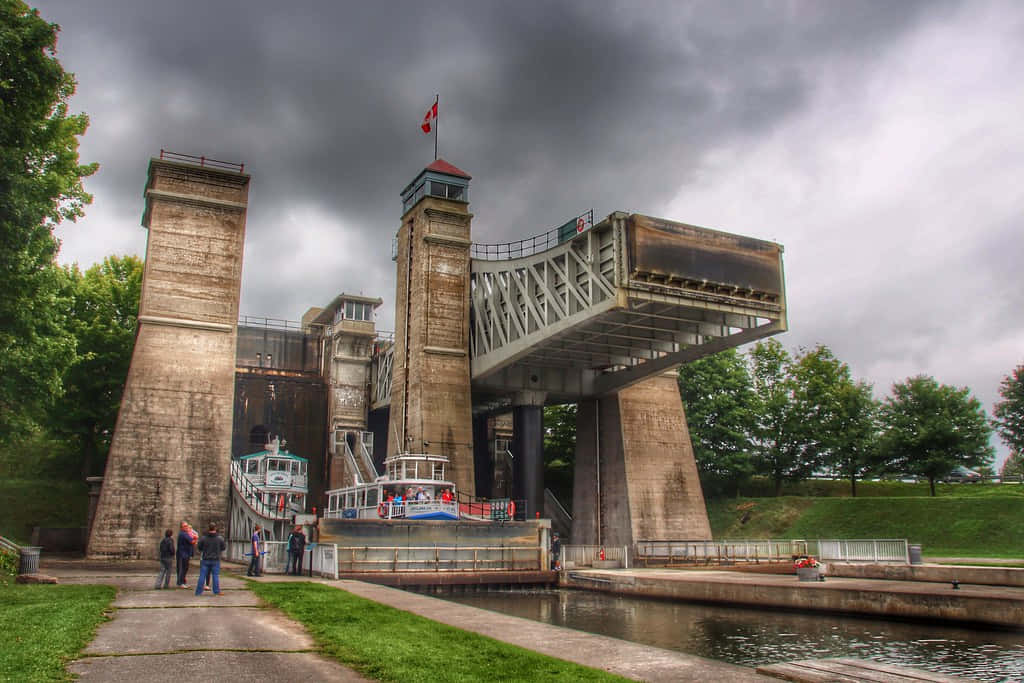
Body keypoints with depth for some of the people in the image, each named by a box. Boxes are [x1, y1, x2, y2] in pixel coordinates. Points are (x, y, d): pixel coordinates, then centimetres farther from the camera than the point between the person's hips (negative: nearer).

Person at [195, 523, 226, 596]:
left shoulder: (204, 538, -7)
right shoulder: (219, 538, -8)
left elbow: (199, 548, 1)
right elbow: (224, 547, 1)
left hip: (205, 560, 1)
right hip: (215, 560, -1)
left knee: (202, 576, 7)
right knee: (216, 576, 6)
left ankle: (198, 591, 10)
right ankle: (216, 591, 7)